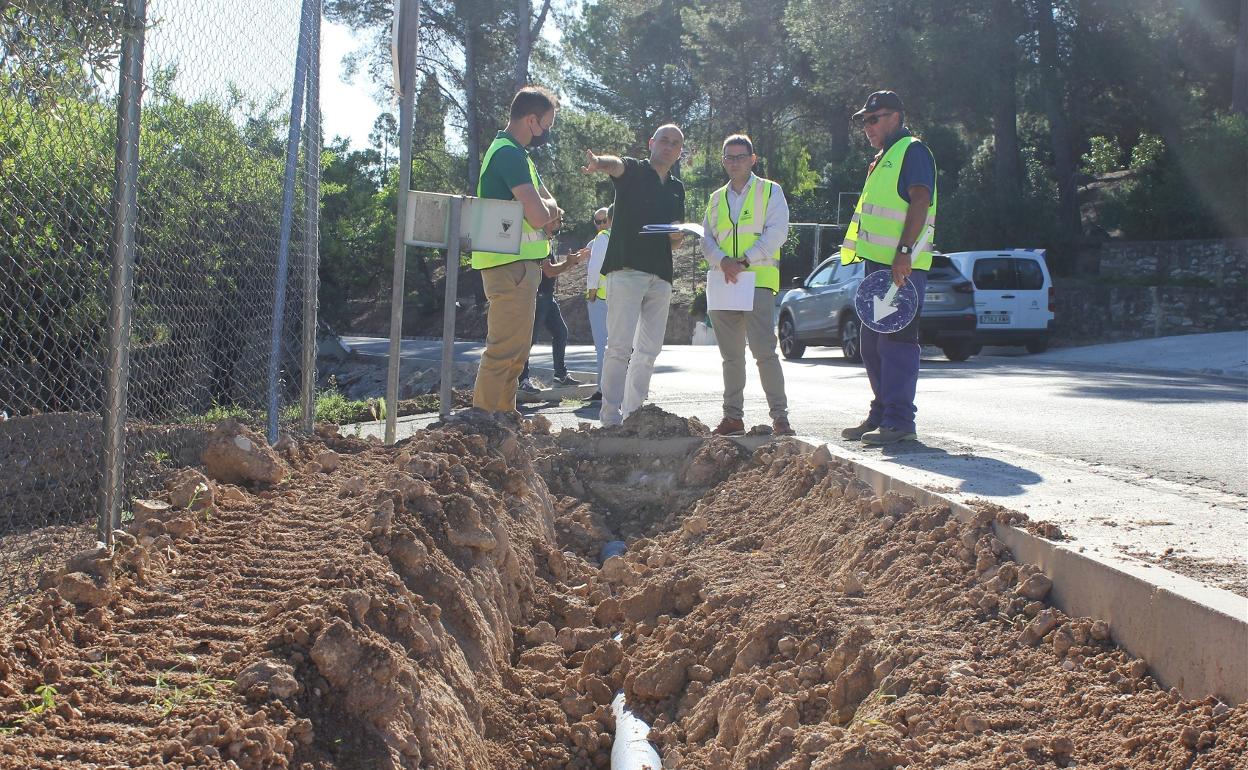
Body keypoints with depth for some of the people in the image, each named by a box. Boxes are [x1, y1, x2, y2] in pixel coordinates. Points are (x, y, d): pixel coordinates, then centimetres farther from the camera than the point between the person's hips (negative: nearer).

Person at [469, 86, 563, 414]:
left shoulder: (516, 153, 19)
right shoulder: (510, 154, -15)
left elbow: (551, 207, 17)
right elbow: (539, 214, -24)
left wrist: (549, 213, -6)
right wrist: (548, 207, -1)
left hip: (519, 264, 11)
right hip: (512, 265, -11)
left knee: (517, 349, 17)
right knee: (505, 350, -12)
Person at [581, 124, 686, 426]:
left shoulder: (677, 189, 20)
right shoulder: (633, 170, 3)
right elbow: (615, 164, -22)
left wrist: (677, 237, 1)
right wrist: (599, 162, -47)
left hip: (661, 276, 7)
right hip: (626, 270, -7)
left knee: (649, 350, 8)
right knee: (620, 346, -13)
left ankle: (633, 413, 16)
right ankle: (610, 418, -12)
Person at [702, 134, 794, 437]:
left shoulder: (770, 191, 6)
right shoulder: (716, 198, 20)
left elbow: (776, 233, -6)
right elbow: (707, 239, 13)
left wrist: (744, 261, -14)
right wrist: (722, 261, -8)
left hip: (758, 280, -5)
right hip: (723, 284, 5)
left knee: (764, 350, -14)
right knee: (731, 355, 8)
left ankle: (780, 416, -11)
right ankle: (733, 416, 14)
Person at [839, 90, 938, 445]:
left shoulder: (912, 150, -6)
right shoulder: (884, 158, 24)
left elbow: (920, 202, -18)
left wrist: (904, 252, -27)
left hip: (902, 266, -10)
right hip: (880, 263, 10)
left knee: (896, 342, -11)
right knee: (873, 344, 13)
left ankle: (899, 421, -10)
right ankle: (881, 415, 21)